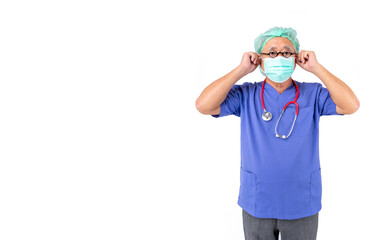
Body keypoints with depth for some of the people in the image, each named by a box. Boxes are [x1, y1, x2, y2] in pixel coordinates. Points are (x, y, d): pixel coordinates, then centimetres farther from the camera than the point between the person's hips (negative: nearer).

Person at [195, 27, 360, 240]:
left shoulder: (313, 94, -1)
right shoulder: (246, 95, -3)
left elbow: (351, 105, -16)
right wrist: (241, 70, -12)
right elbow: (203, 105, -15)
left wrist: (316, 68, -12)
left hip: (302, 206, 1)